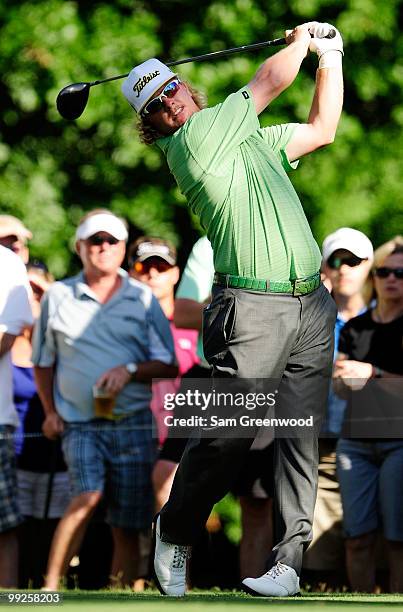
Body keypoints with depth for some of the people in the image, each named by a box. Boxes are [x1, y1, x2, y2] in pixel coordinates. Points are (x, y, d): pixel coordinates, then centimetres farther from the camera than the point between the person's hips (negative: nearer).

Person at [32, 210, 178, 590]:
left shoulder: (142, 299, 6)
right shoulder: (58, 297, 7)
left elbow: (168, 366, 6)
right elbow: (43, 362, 18)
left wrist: (131, 370, -11)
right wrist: (50, 411, 8)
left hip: (132, 424, 1)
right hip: (80, 423, -1)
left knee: (127, 525, 0)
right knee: (87, 498, -24)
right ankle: (50, 587, -18)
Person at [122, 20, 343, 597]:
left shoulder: (249, 137, 20)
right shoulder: (191, 140, -4)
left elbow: (321, 129, 31)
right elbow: (270, 81, 0)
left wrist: (330, 57, 28)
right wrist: (300, 41, 18)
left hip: (311, 305, 7)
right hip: (252, 309, -7)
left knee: (300, 437, -1)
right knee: (226, 435, -10)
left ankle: (288, 562, -1)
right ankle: (174, 534, 12)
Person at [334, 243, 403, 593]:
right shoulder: (355, 328, 16)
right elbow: (340, 387, 15)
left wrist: (373, 373, -14)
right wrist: (343, 378, -7)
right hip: (356, 439, 4)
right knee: (358, 535, -2)